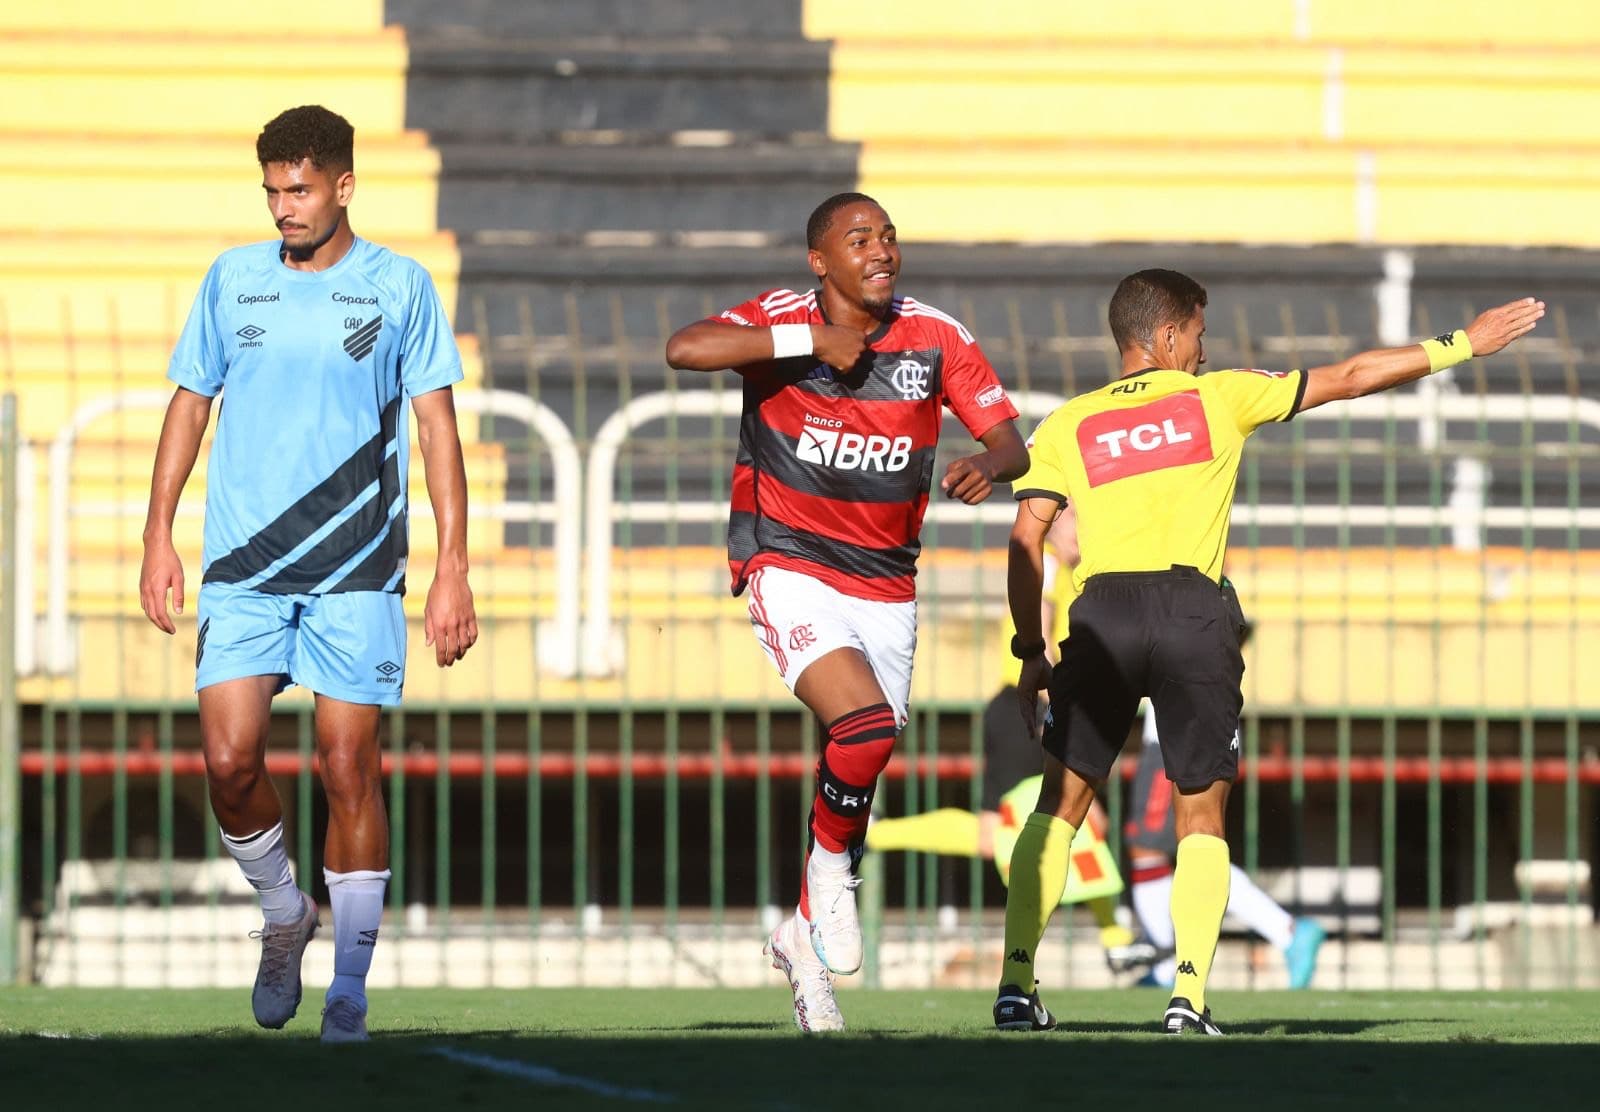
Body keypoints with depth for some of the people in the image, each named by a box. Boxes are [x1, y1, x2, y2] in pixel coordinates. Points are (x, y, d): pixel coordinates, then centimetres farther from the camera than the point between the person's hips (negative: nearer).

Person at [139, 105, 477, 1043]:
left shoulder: (400, 287, 2)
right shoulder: (232, 280, 8)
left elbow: (437, 427, 2)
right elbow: (190, 404, 15)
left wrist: (454, 567, -4)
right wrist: (160, 535, 7)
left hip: (357, 574, -2)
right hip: (243, 568, 2)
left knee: (350, 769, -5)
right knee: (230, 761, -10)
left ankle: (350, 995, 3)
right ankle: (284, 913, 19)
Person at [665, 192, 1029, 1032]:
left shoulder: (935, 338, 0)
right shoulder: (782, 323, -9)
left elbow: (1008, 438, 2)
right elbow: (685, 349, -26)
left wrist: (986, 466, -22)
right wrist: (814, 341, -26)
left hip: (886, 586, 4)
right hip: (792, 574, -4)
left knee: (859, 776, 9)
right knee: (866, 727, -26)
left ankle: (804, 933, 30)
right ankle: (831, 869, 1)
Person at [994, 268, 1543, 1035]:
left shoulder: (1065, 426, 14)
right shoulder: (1217, 398, 11)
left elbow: (1026, 542, 4)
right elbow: (1349, 379, 16)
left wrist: (1032, 652, 11)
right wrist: (1462, 344, 25)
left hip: (1101, 613, 1)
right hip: (1194, 612, -1)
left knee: (1060, 806, 11)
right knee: (1201, 819, 9)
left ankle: (1015, 985, 1)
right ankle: (1189, 993, -4)